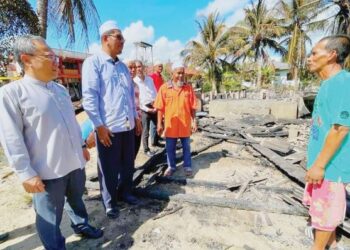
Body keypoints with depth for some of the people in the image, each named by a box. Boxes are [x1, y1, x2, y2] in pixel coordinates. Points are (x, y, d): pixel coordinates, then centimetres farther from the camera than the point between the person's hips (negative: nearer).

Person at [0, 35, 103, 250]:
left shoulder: (60, 89, 8)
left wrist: (81, 146, 19)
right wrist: (26, 173, -15)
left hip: (75, 162, 6)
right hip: (47, 170, -6)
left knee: (76, 199, 26)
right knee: (50, 216, 14)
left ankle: (82, 225, 50)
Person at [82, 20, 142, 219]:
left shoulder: (123, 66, 16)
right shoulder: (93, 62, -5)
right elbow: (89, 97, -12)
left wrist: (136, 117, 16)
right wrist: (99, 125, -15)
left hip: (128, 126, 7)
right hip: (108, 127, -6)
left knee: (128, 163, 18)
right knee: (109, 168, 9)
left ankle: (126, 192, 39)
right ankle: (110, 202, 29)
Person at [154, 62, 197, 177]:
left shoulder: (188, 88, 0)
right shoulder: (164, 88, -3)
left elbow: (192, 107, 3)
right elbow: (160, 108, -3)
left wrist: (194, 121, 1)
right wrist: (159, 123, -4)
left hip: (185, 124, 0)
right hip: (170, 124, 0)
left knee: (186, 147, 13)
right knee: (170, 148, 13)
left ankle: (187, 166, 30)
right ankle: (171, 166, 33)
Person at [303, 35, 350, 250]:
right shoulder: (329, 84, 10)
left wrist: (319, 164, -22)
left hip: (331, 163, -9)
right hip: (323, 160, 9)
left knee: (325, 208, 7)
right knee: (326, 206, 23)